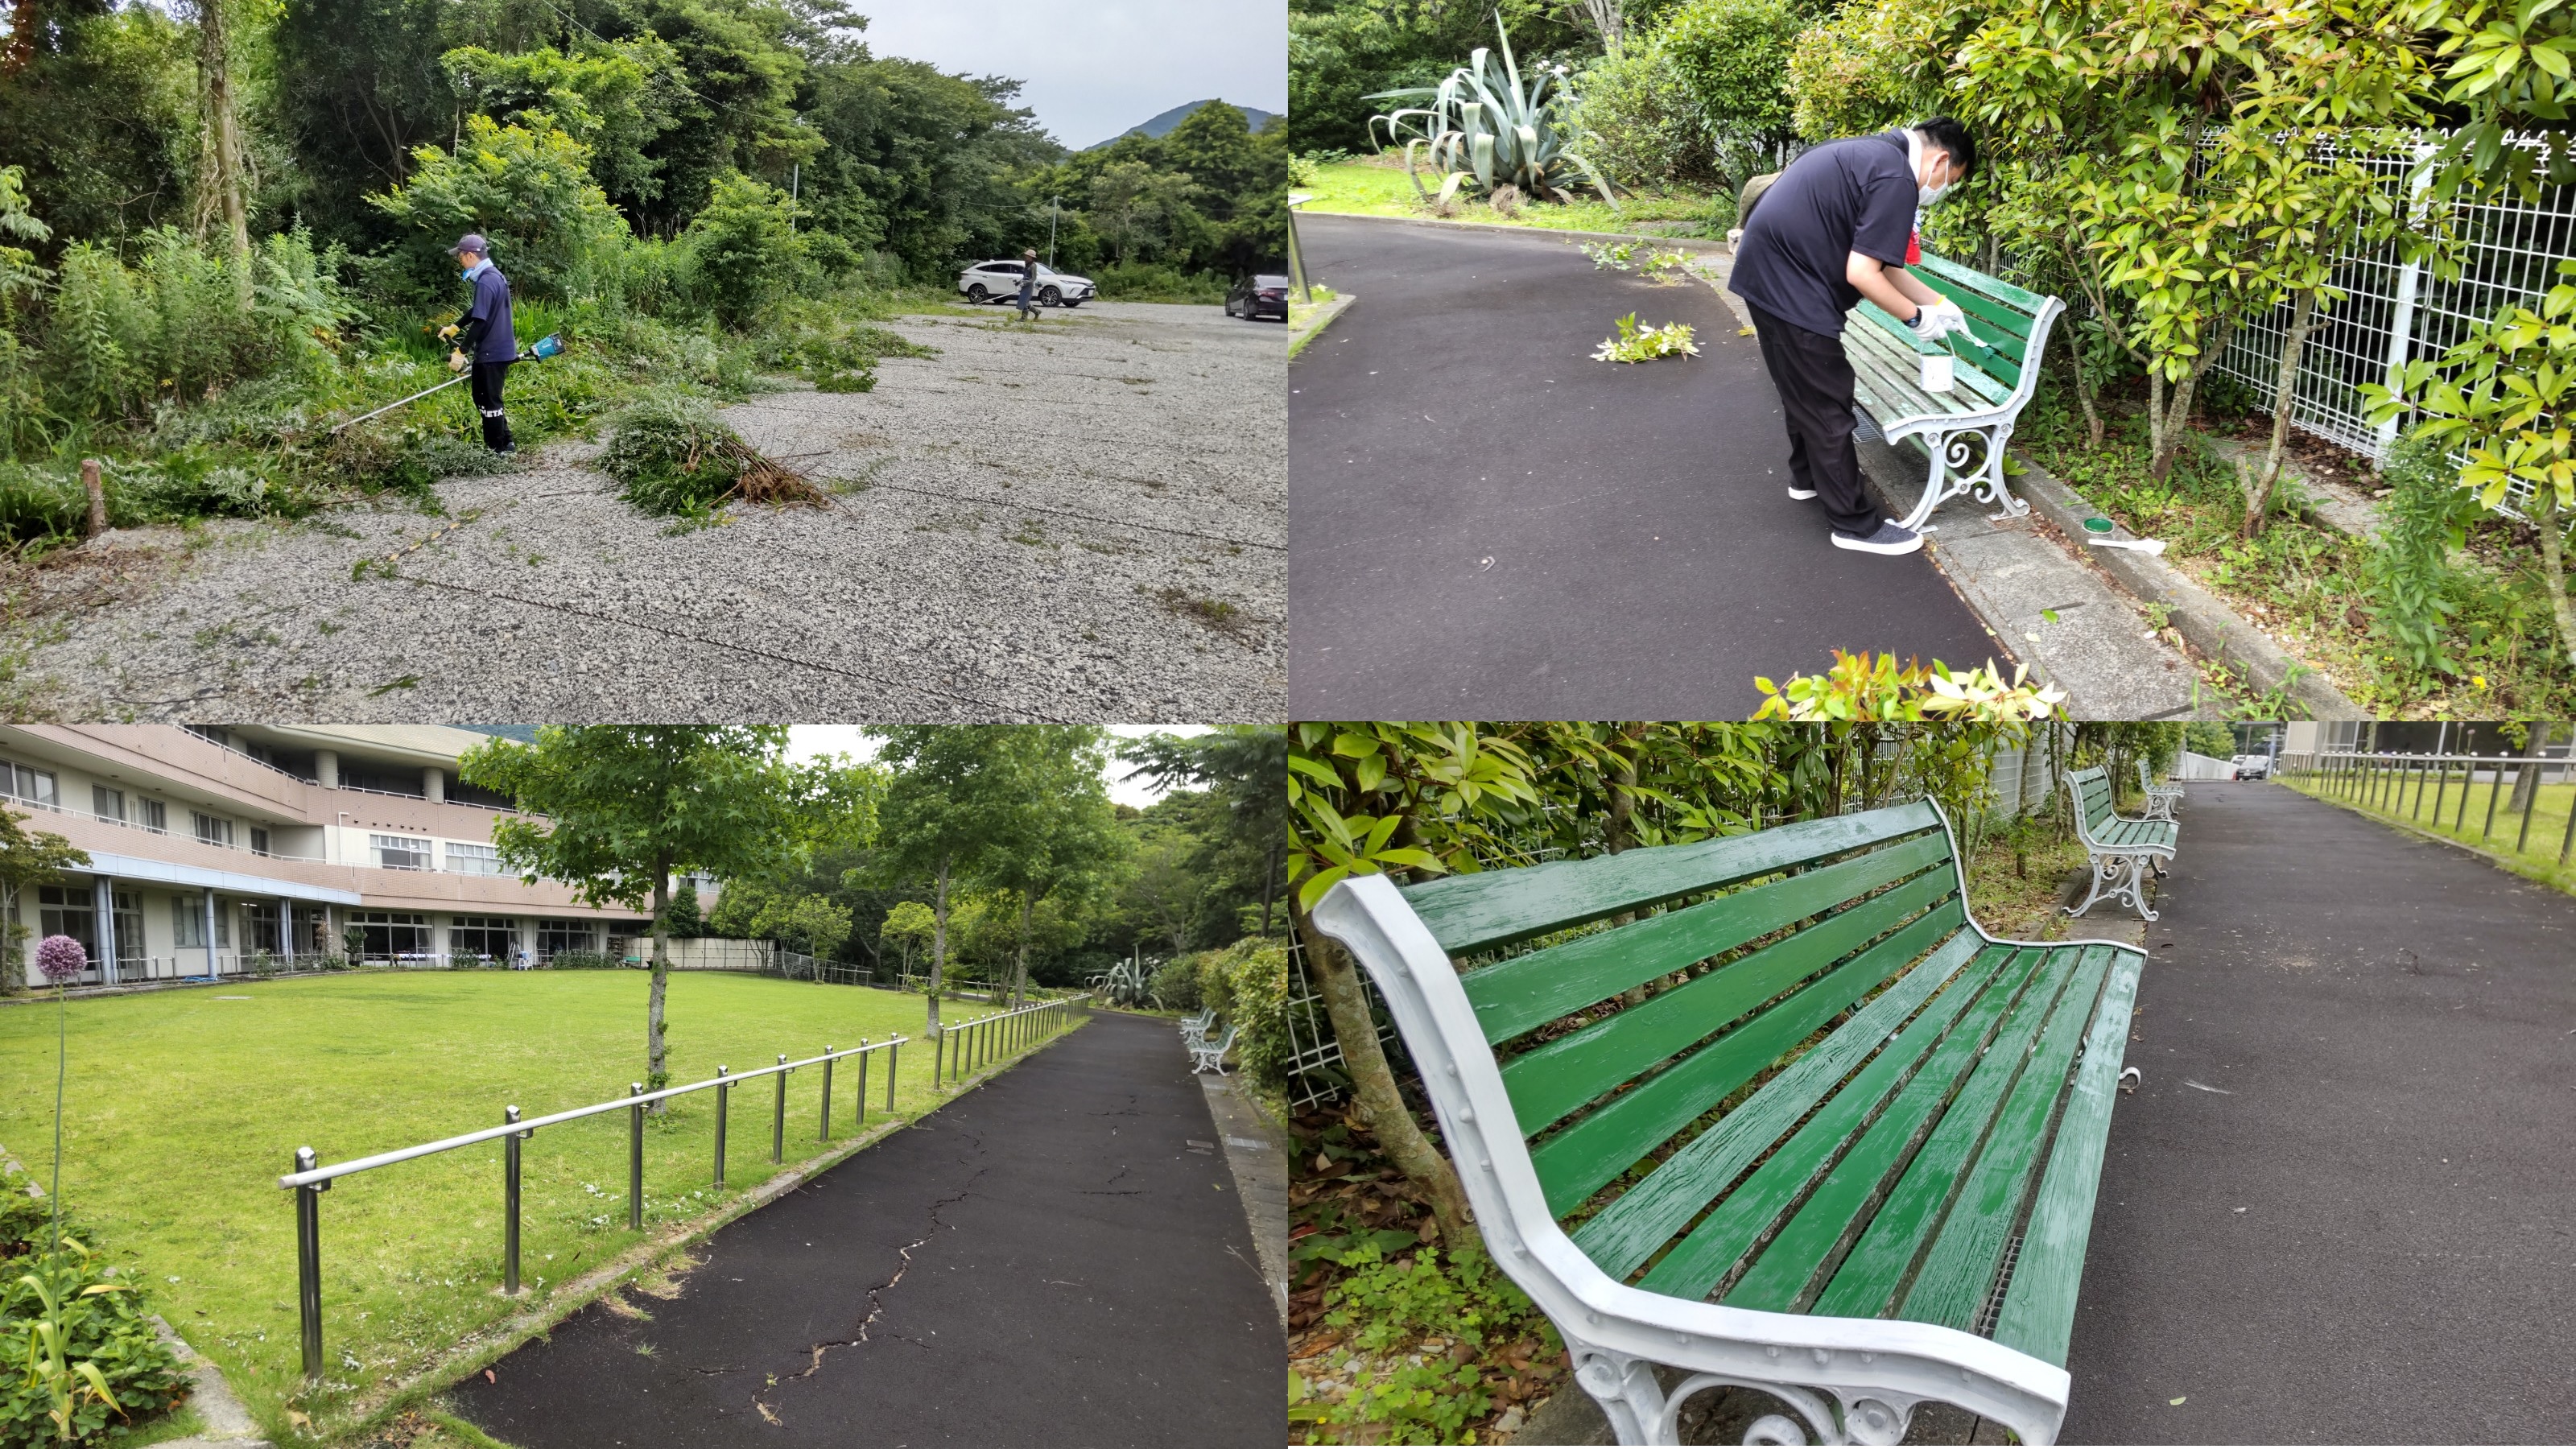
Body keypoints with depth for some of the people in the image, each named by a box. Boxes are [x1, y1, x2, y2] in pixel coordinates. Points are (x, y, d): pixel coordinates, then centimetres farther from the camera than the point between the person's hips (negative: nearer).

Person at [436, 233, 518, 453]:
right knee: (483, 397, 18)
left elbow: (480, 321, -25)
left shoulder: (486, 282, -20)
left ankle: (499, 449, 8)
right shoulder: (494, 276, 11)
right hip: (500, 349, 10)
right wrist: (454, 327, 31)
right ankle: (504, 442, 23)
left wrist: (461, 351, -22)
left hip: (491, 352, -10)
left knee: (488, 401, 0)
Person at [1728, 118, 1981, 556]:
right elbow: (1861, 274, -20)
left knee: (1802, 390, 26)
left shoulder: (1871, 155, 17)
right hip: (1791, 287, -10)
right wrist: (1917, 317, -6)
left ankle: (1807, 475, 45)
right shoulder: (1896, 179, -15)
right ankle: (1855, 524, 7)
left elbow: (1881, 262, 21)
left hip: (1766, 273, 10)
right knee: (1826, 405, -1)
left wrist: (1939, 303, 22)